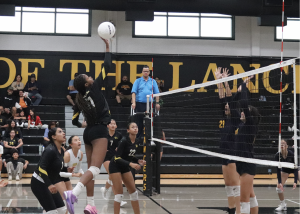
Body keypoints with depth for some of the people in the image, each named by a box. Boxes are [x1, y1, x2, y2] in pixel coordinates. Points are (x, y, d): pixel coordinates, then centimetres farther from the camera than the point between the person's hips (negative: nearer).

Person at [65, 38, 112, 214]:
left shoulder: (80, 99, 7)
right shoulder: (94, 88, -8)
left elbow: (74, 121, 15)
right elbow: (107, 67, -7)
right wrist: (107, 46, 1)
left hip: (89, 132, 7)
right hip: (99, 132, -7)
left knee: (91, 168, 10)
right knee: (95, 168, -17)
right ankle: (73, 193, -38)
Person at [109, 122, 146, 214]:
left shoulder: (136, 141, -1)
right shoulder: (124, 141, -23)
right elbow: (117, 158, -27)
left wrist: (138, 161, -6)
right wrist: (130, 164, -36)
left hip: (125, 167, 8)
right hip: (115, 166, -8)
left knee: (133, 191, 6)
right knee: (119, 193, -11)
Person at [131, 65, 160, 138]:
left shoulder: (153, 81, 11)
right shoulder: (138, 81, 7)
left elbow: (156, 93, 10)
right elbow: (134, 92, 0)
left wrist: (157, 103, 0)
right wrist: (133, 102, -11)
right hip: (140, 104, -1)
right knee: (139, 121, 1)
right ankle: (138, 137, 8)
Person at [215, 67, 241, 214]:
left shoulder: (235, 119, -7)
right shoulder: (224, 118, 11)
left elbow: (230, 99, -15)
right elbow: (222, 99, 10)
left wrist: (226, 81, -15)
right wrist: (218, 81, 8)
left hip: (234, 154, -8)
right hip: (224, 154, 8)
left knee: (235, 184, -9)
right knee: (228, 184, 11)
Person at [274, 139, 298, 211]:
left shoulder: (291, 154, -35)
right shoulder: (278, 155, -28)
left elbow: (295, 168, -31)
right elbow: (278, 170, -21)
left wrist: (295, 182, -39)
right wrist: (280, 182, -28)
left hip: (293, 168, -3)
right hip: (285, 169, 3)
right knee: (279, 187, -6)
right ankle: (283, 205, 14)